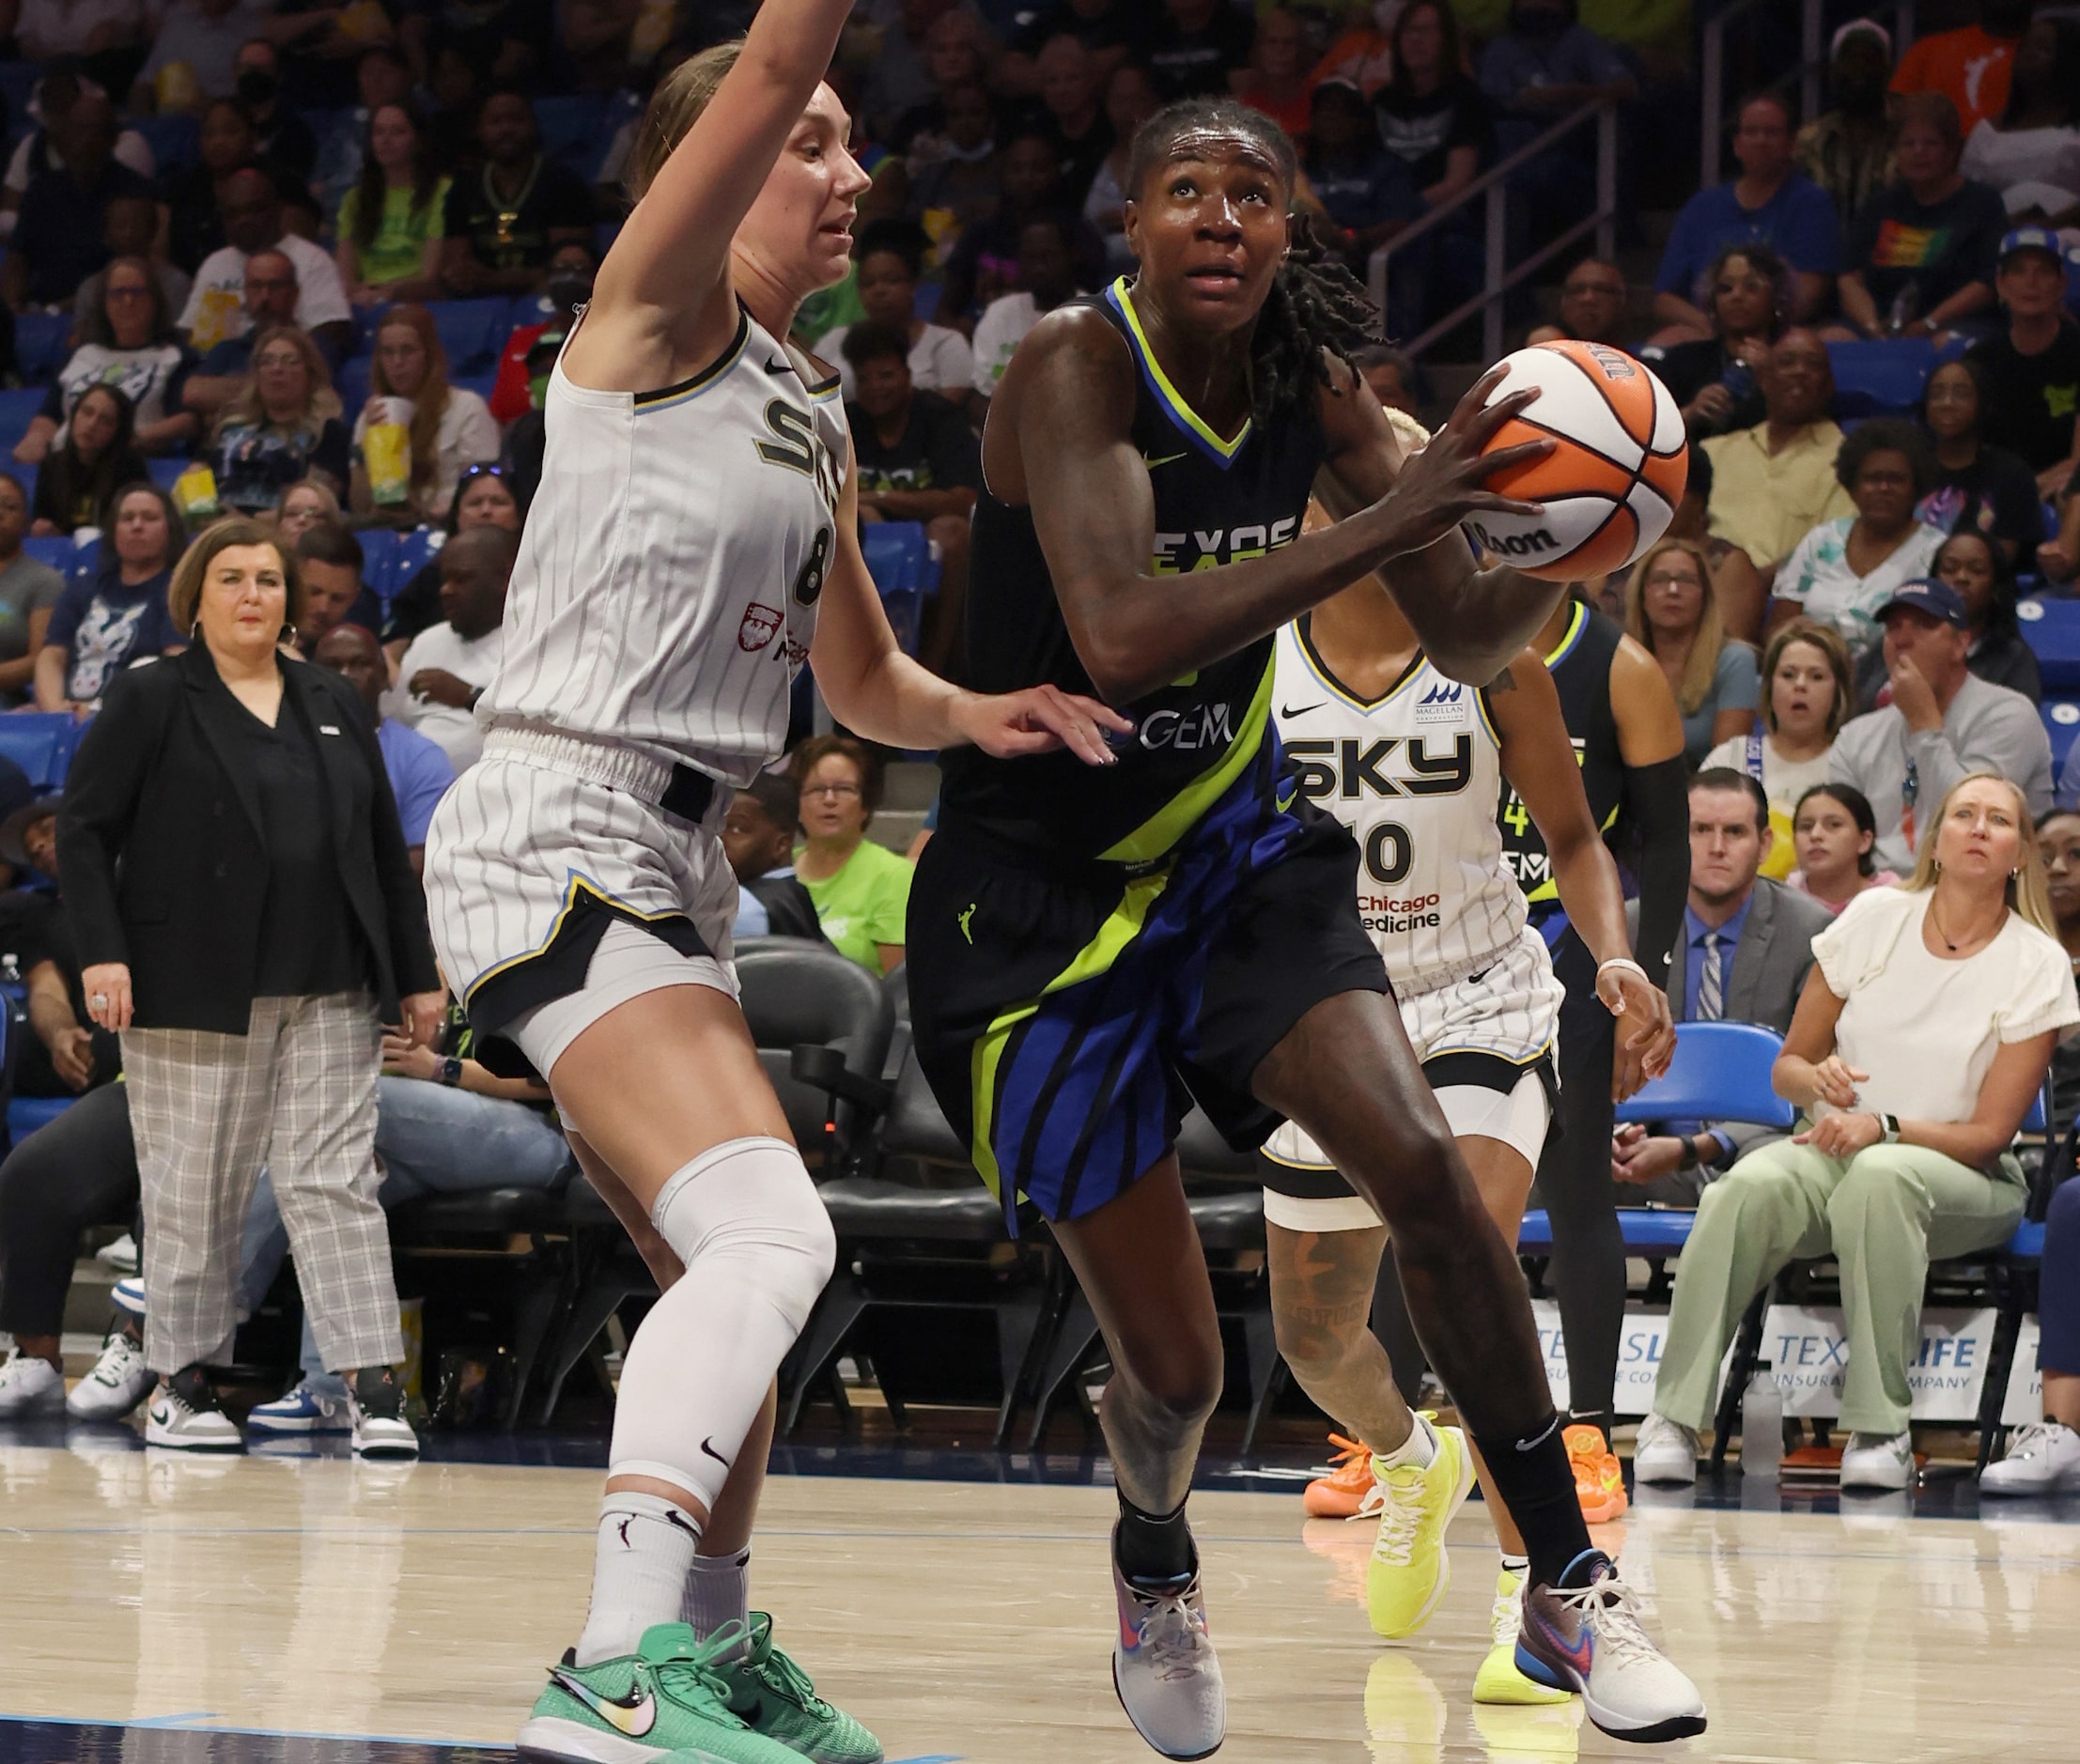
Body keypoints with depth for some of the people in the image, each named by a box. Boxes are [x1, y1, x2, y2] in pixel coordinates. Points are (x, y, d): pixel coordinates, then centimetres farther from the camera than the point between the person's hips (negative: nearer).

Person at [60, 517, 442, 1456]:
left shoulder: (334, 706, 15)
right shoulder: (151, 701, 2)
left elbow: (386, 849, 17)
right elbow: (83, 830, -2)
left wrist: (416, 974, 13)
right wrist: (101, 950, -14)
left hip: (327, 992, 3)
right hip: (194, 991, -3)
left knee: (335, 1180, -3)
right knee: (193, 1192, 1)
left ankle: (373, 1387, -7)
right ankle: (180, 1383, 12)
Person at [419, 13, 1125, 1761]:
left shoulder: (811, 403, 18)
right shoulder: (658, 315, -6)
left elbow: (864, 681, 26)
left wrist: (977, 714, 7)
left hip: (675, 862, 10)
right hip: (559, 837, -10)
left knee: (729, 1269, 21)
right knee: (769, 1233, -25)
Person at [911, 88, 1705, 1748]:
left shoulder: (1317, 392, -4)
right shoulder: (1078, 365, -22)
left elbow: (1472, 644, 2)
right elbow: (1121, 635, -37)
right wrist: (1386, 522, -38)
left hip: (1235, 847, 4)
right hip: (1043, 893, -4)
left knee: (1421, 1163, -20)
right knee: (1174, 1367, -2)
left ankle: (1566, 1589, -6)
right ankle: (1156, 1574, 35)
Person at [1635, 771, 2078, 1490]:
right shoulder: (1875, 918, 5)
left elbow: (1990, 1132, -5)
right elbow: (1787, 1066, 10)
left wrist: (1884, 1127, -22)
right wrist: (1819, 1079, -14)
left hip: (1965, 1180, -2)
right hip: (1829, 1149, 2)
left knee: (1880, 1177, -40)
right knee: (1749, 1187, -34)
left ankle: (1880, 1429, -37)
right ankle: (1674, 1418, -33)